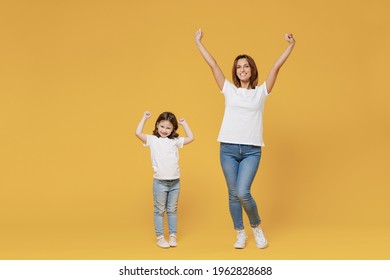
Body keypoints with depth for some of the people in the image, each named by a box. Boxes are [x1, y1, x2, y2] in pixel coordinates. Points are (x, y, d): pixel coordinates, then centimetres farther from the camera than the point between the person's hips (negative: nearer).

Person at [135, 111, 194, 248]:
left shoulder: (175, 141, 9)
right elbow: (138, 133, -12)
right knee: (160, 211, 4)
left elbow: (191, 138, 8)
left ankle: (173, 236, 19)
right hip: (160, 182, -3)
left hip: (175, 182, 3)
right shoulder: (152, 140, 0)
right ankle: (160, 237, 11)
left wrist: (184, 123, 12)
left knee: (172, 210, 11)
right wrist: (144, 118, -5)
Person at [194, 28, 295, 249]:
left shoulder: (261, 92, 7)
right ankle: (241, 234, 22)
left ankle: (257, 227, 12)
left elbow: (276, 67, -1)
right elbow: (213, 64, 8)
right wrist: (199, 43, 9)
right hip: (228, 149, 2)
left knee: (243, 193, -13)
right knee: (233, 194, 7)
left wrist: (291, 46, -8)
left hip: (252, 151, -2)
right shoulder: (229, 90, 8)